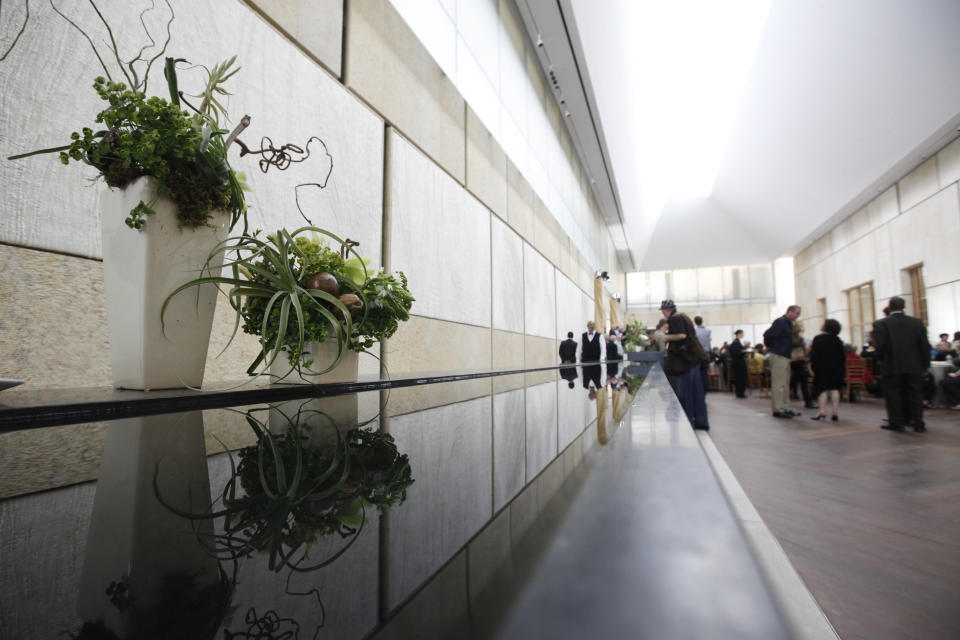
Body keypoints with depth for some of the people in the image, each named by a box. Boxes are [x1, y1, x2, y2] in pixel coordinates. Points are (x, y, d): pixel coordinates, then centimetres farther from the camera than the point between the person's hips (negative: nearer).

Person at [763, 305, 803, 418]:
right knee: (778, 384, -8)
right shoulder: (780, 322, -13)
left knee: (785, 384, 14)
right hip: (778, 356, -10)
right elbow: (768, 335, -21)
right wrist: (770, 346, -6)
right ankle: (778, 410, -4)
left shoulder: (789, 323, 17)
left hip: (785, 356, 10)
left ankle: (785, 408, 22)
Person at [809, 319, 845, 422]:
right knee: (834, 389, 4)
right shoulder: (837, 340, 7)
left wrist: (813, 367, -3)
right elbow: (843, 356, 10)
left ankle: (822, 412, -8)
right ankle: (835, 413, 1)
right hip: (836, 369, 4)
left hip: (822, 368, -4)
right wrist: (842, 369, 17)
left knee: (822, 389, -2)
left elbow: (814, 355, -10)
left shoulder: (818, 339, -8)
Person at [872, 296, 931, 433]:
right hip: (914, 366, 4)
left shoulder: (881, 324, -10)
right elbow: (925, 345, 4)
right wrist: (925, 364, 12)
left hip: (892, 366, -3)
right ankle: (918, 423, 14)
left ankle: (896, 422, 8)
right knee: (915, 394, 11)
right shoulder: (917, 322, 3)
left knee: (894, 394, 4)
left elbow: (879, 345, -14)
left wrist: (881, 360, 2)